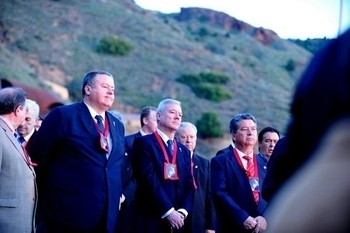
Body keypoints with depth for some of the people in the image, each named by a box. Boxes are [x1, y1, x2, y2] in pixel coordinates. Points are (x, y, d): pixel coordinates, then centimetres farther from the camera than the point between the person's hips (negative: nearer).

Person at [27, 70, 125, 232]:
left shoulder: (117, 125, 16)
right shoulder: (63, 115, -5)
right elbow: (37, 155, -4)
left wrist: (119, 193, 13)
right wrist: (49, 192, 2)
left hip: (108, 216, 6)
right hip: (69, 213, -6)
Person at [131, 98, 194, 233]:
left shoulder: (184, 151, 19)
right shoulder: (144, 143, -2)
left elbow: (189, 186, 11)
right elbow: (150, 180, -12)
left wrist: (183, 212, -7)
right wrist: (168, 211, -16)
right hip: (151, 220, -6)